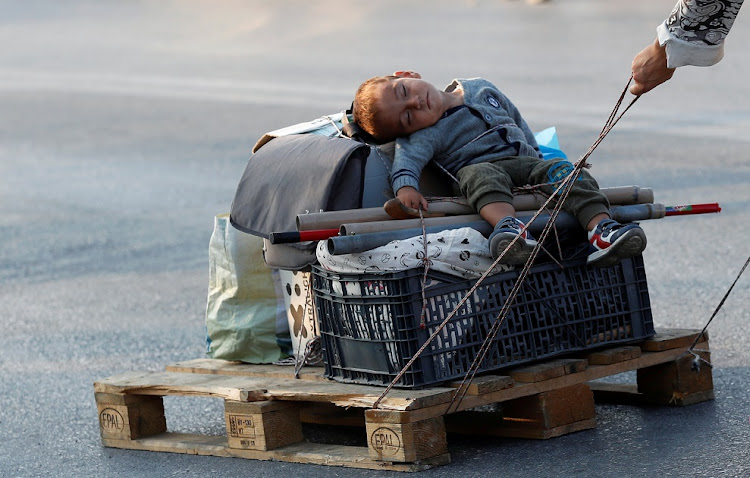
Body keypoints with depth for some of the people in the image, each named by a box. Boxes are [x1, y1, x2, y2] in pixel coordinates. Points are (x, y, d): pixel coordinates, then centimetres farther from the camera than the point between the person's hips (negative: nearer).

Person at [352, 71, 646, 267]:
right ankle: (507, 223, -67)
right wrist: (405, 185, -40)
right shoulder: (427, 135, -3)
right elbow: (408, 157, -20)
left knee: (561, 171, -22)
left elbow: (517, 122, 25)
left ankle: (600, 227, -42)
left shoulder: (480, 90, 13)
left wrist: (537, 156, 26)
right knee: (482, 176, -37)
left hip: (525, 161, 5)